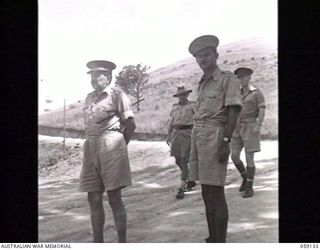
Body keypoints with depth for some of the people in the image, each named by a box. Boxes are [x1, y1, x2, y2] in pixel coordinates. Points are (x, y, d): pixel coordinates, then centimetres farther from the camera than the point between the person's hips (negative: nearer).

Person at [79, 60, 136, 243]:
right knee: (94, 199, 6)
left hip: (111, 147, -6)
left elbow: (131, 125, -2)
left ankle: (122, 241, 6)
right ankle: (97, 241, 16)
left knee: (114, 197, -4)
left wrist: (119, 146, 6)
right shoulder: (90, 97, 17)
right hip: (91, 148, 6)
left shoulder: (116, 94, -2)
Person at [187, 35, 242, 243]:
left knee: (216, 193, -8)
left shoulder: (228, 79, -3)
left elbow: (234, 112, -11)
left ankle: (221, 242, -2)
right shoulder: (201, 85, 19)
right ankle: (212, 238, 21)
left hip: (214, 137, -8)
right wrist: (195, 144, 17)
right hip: (198, 137, 8)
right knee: (206, 193, 12)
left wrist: (226, 142, -20)